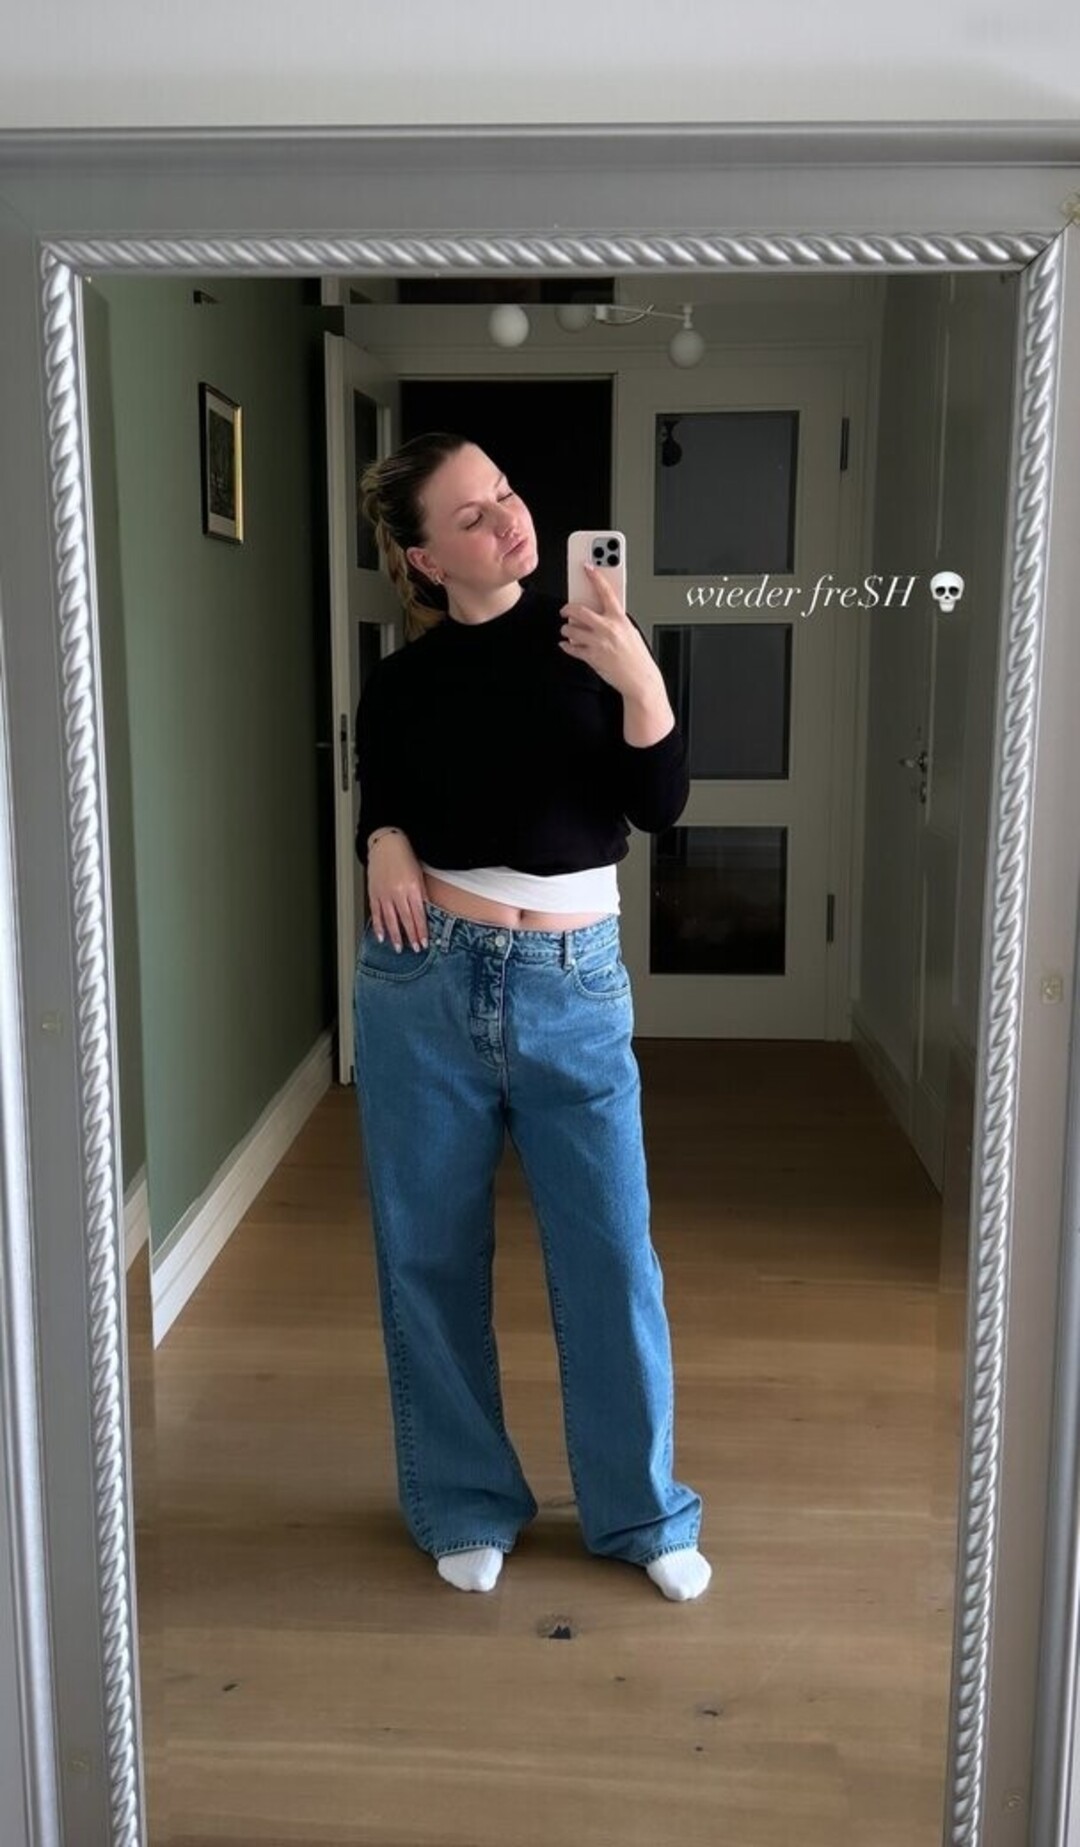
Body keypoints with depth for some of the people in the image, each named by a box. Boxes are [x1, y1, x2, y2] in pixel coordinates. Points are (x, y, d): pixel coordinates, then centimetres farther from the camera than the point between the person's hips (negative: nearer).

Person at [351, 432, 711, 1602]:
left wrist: (641, 683, -20)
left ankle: (643, 1512, 25)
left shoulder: (590, 636, 2)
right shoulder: (398, 685, 2)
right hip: (424, 985, 1)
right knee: (431, 1256, 9)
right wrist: (384, 845, -9)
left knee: (612, 1256, 4)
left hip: (573, 987, 0)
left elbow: (661, 805, -5)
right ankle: (465, 1506, 29)